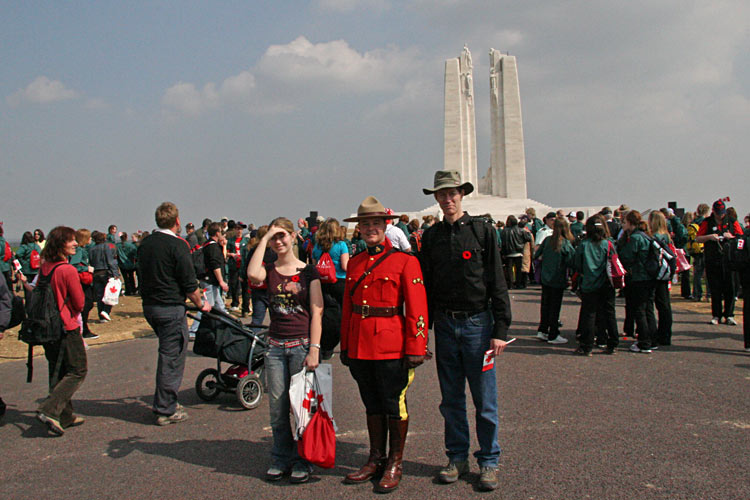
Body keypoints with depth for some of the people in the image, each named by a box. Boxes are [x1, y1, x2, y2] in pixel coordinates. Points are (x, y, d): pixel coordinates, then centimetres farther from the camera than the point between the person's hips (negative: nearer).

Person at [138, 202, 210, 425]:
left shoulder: (145, 243, 9)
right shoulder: (177, 245, -14)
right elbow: (189, 283, -13)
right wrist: (201, 304, 2)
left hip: (149, 305, 8)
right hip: (170, 308, -8)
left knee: (167, 354, 20)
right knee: (172, 357, 0)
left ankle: (163, 401, 26)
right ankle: (166, 410, 5)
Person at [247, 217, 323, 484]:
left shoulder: (308, 272, 0)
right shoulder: (269, 271, 6)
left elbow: (316, 313, -4)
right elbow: (252, 274, -19)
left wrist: (314, 349, -12)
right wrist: (263, 239, -10)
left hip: (302, 344, -3)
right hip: (276, 346, 3)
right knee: (277, 407, 7)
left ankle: (302, 460, 16)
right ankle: (281, 458, 22)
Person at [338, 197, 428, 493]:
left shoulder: (404, 261, -6)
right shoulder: (354, 263, 10)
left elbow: (417, 309, -9)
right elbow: (347, 307, 15)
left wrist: (415, 349, -13)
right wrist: (345, 345, 12)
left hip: (391, 346, -5)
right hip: (360, 346, 5)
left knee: (394, 405, 6)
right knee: (372, 404, 15)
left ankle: (394, 465, 19)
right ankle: (376, 460, 28)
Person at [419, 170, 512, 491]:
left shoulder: (482, 230, -2)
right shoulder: (431, 236, 7)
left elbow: (497, 282, -3)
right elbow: (426, 285, 12)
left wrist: (500, 330, -8)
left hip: (477, 322, -3)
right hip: (444, 323, 3)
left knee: (485, 398, 3)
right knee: (451, 399, 11)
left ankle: (488, 461, 16)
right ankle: (457, 458, 24)